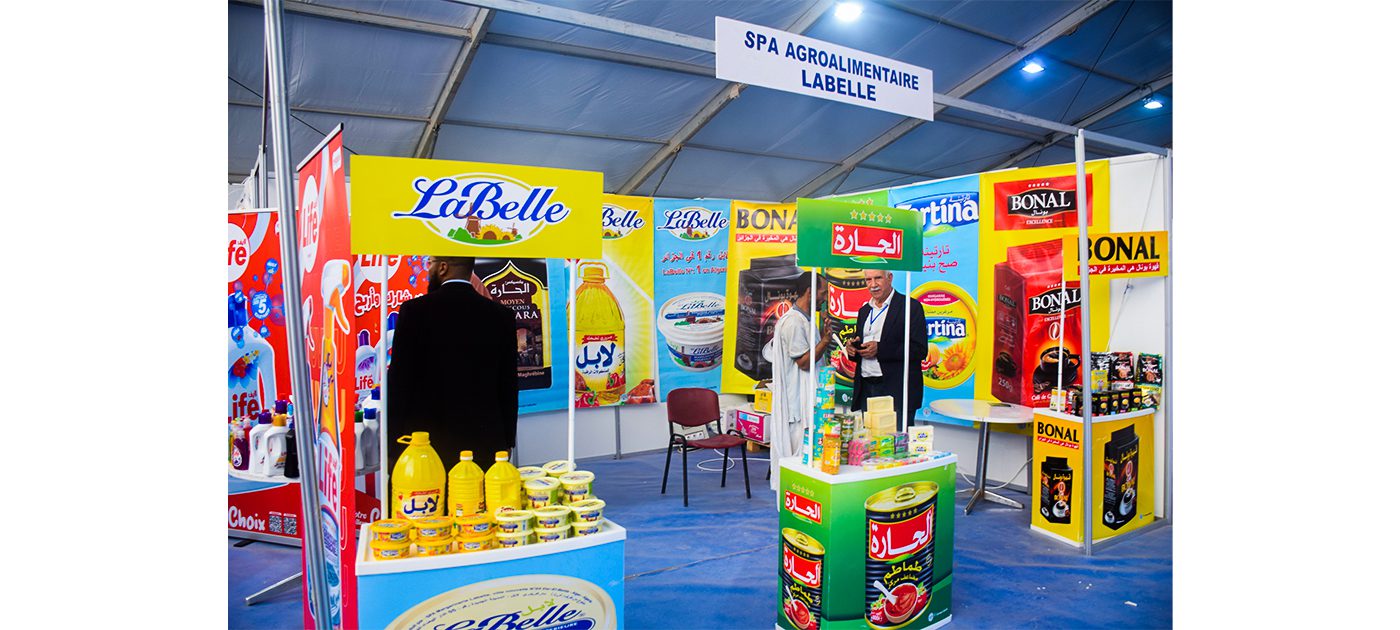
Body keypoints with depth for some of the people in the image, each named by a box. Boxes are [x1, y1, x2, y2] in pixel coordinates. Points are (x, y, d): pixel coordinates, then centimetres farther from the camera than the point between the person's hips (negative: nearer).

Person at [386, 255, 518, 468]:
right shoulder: (502, 316, 3)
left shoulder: (415, 310, -6)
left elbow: (400, 382, -5)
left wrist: (391, 447, 3)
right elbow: (508, 388, 7)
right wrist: (506, 443, 15)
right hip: (485, 446, 3)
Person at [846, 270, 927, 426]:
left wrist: (880, 349, -18)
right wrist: (852, 348, -1)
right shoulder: (864, 310, 17)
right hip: (866, 389, 6)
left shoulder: (910, 306, -3)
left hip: (897, 391, -6)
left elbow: (920, 349, -12)